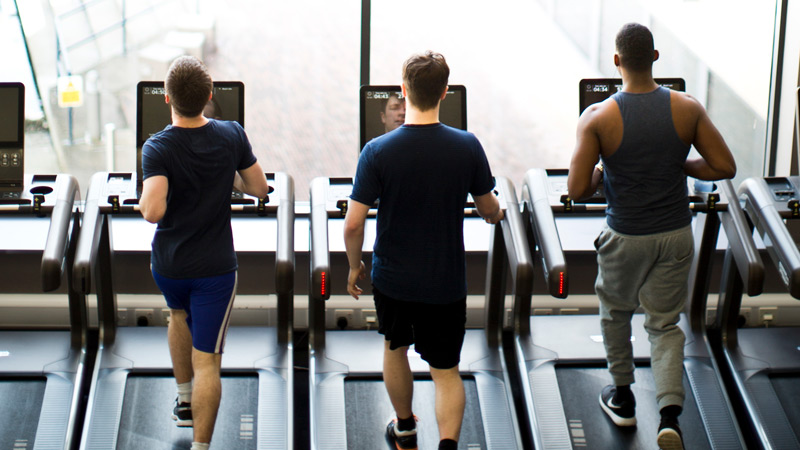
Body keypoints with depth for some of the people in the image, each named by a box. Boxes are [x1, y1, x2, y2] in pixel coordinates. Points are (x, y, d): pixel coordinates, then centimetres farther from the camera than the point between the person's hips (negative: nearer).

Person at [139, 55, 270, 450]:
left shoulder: (158, 148, -19)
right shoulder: (231, 136, -11)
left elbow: (153, 211, -29)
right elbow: (259, 188, 1)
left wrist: (143, 200, -7)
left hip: (168, 265, 1)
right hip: (215, 266, -1)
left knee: (180, 314, 33)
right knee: (206, 359, 0)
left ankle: (185, 402, 43)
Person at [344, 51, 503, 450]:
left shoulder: (378, 151, -16)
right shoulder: (467, 147, -12)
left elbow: (353, 224, -14)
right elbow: (489, 209, 3)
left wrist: (354, 266, 5)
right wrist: (496, 214, 28)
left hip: (392, 278, 0)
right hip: (445, 282, 0)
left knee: (395, 348, 26)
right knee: (446, 371, 9)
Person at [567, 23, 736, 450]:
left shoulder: (598, 118, -17)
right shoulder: (687, 108, -10)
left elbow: (577, 189, -18)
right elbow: (725, 167, -7)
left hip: (625, 237, -2)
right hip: (675, 235, 2)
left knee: (615, 311, 24)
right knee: (665, 323, 13)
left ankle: (622, 399, 38)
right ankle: (670, 412, -5)